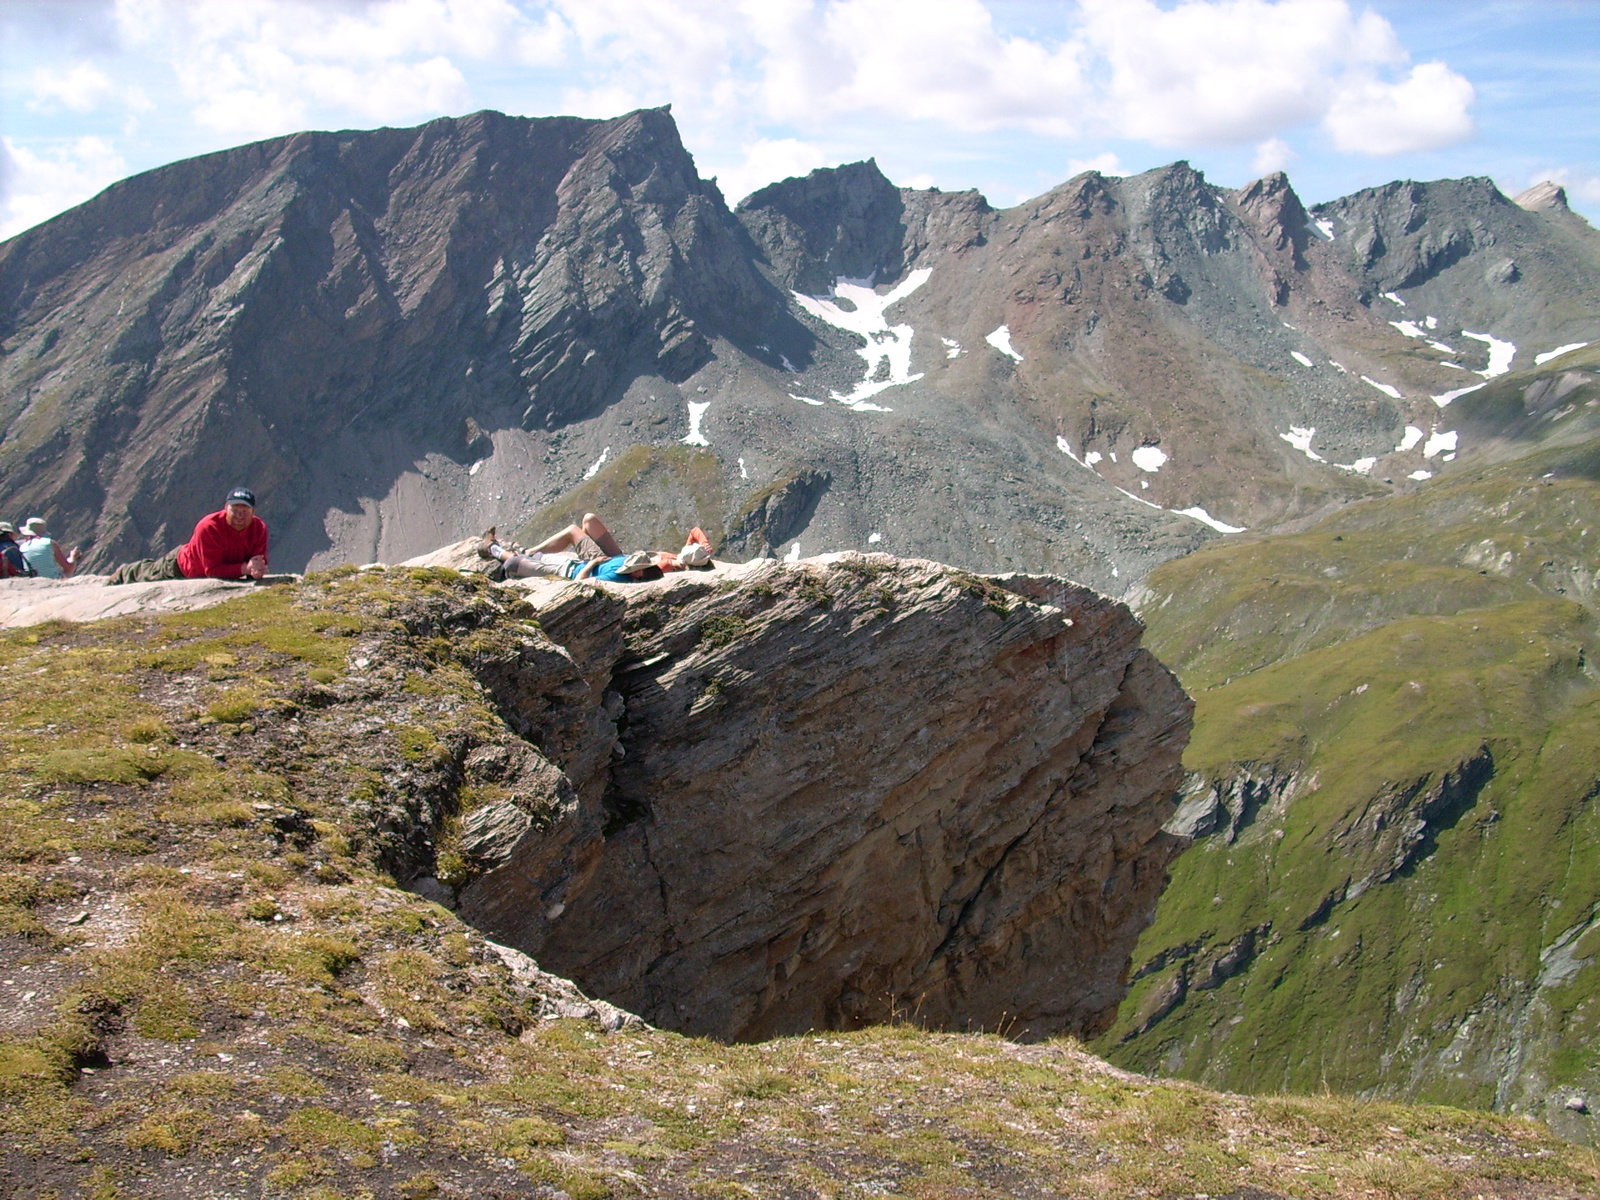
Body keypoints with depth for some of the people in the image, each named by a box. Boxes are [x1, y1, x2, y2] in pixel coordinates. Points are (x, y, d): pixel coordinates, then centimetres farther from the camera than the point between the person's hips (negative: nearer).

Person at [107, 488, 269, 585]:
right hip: (181, 566, -4)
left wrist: (255, 571, -52)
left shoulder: (259, 528, -30)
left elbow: (259, 562, -28)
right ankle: (123, 572, 61)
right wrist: (245, 568, -56)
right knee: (147, 574, 26)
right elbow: (213, 570, -44)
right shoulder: (208, 527, -43)